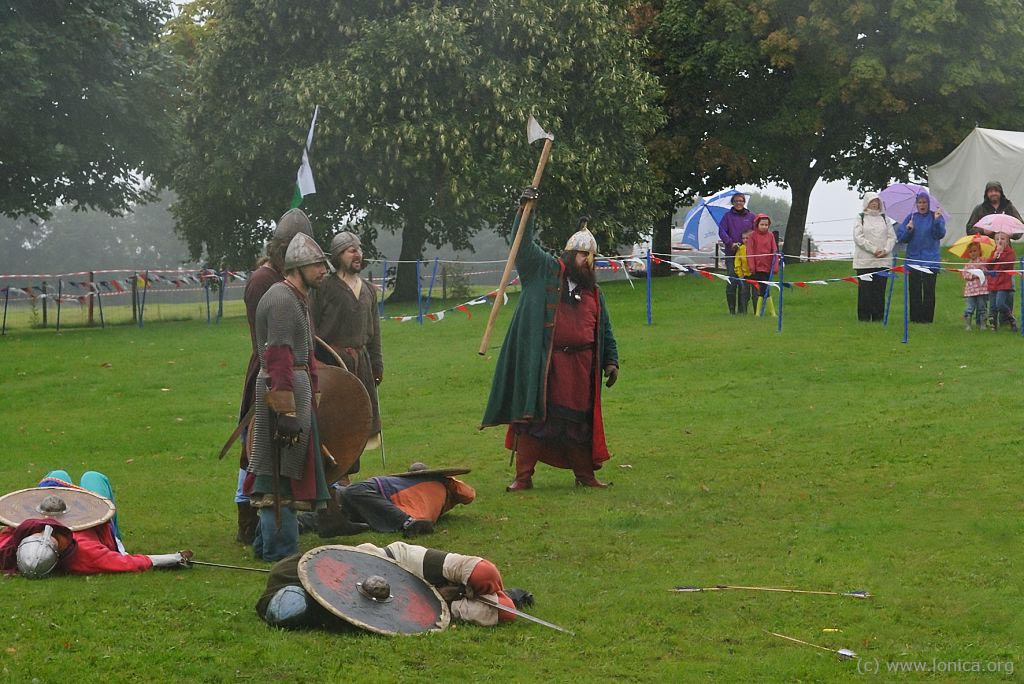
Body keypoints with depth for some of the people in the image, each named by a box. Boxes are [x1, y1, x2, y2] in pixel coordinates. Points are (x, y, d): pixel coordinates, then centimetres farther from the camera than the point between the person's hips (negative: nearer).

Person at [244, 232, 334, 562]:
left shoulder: (296, 298, 18)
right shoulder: (281, 300, -16)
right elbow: (279, 358, -23)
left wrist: (309, 394, 29)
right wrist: (286, 411, -26)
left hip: (297, 384, 11)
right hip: (284, 387, -11)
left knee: (278, 472, 15)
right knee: (281, 472, -6)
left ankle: (267, 544, 23)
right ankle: (280, 548, -2)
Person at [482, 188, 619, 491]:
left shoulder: (593, 292, 18)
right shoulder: (544, 271, 6)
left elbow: (605, 331, 22)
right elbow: (524, 245, -6)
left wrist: (611, 361, 13)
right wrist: (525, 210, -17)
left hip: (580, 367, 4)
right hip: (541, 364, -4)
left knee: (580, 420, 9)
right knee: (532, 416, -4)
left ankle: (585, 474, 20)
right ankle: (523, 476, 0)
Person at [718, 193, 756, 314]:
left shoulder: (750, 217, 11)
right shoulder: (728, 216, 6)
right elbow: (722, 231, -2)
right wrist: (731, 243, -16)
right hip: (731, 254, -1)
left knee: (745, 282, -2)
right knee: (732, 281, -5)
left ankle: (743, 309, 2)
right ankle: (732, 308, 3)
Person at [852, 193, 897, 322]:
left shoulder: (885, 218, 15)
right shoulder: (861, 218, 5)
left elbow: (892, 237, 10)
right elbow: (858, 237, -5)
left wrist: (886, 250, -8)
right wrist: (873, 249, -12)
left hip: (883, 260, 3)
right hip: (865, 261, -3)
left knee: (880, 291, 2)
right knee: (865, 291, -4)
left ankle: (878, 318, 5)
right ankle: (864, 318, 0)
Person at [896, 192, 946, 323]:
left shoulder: (936, 216, 3)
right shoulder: (911, 217, 10)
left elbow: (940, 234, -11)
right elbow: (900, 237, 8)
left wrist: (937, 221, -26)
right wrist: (908, 229, -11)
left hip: (930, 260, -2)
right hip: (913, 258, 2)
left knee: (929, 290, -3)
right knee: (914, 290, 3)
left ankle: (927, 318, 2)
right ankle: (915, 317, 8)